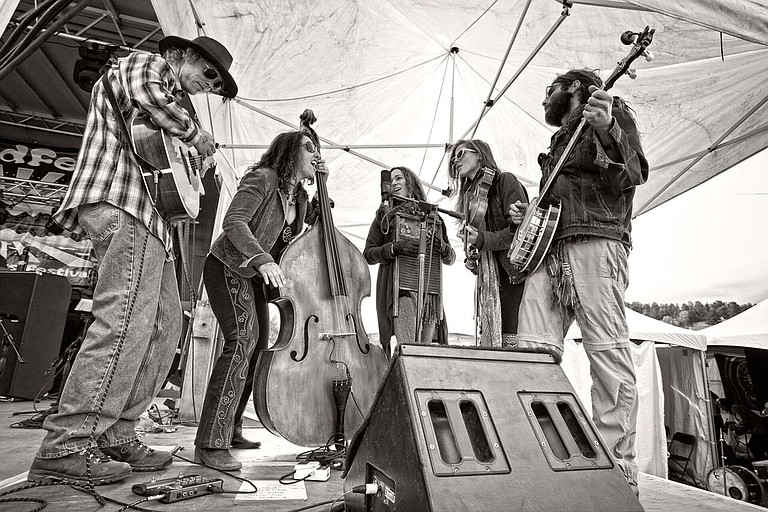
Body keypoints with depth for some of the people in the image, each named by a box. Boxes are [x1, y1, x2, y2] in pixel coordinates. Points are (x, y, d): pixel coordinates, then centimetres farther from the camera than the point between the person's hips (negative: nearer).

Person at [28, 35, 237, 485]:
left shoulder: (171, 100, 36)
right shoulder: (145, 64, 11)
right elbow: (147, 92, -15)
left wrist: (192, 147, 10)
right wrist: (196, 135, -4)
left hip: (152, 217, 10)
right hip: (124, 200, -10)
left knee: (165, 325, 3)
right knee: (127, 321, -19)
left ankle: (114, 437, 6)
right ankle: (66, 447, -14)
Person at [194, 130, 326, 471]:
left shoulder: (298, 195, 9)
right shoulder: (262, 179, -16)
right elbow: (233, 222, -28)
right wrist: (262, 259, -41)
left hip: (252, 276, 10)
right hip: (228, 267, -9)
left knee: (258, 346, 9)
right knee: (242, 340, -25)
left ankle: (231, 428, 25)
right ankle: (211, 444, -20)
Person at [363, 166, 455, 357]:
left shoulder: (433, 218, 18)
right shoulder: (385, 216, 13)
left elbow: (451, 259, 17)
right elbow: (368, 254, 5)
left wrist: (442, 248, -6)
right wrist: (395, 248, -13)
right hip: (399, 289, -3)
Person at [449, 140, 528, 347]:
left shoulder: (505, 181, 1)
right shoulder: (469, 196, 21)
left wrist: (482, 240, -17)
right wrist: (471, 257, 3)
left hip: (512, 275, -6)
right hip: (487, 280, 6)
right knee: (489, 342, 2)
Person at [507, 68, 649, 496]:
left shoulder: (611, 113, 11)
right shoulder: (561, 138, 33)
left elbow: (635, 175, -6)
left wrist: (607, 132, -23)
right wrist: (527, 215, 17)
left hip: (594, 243, -7)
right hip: (548, 249, 8)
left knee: (609, 356, -8)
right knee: (532, 353, -3)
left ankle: (620, 473, -1)